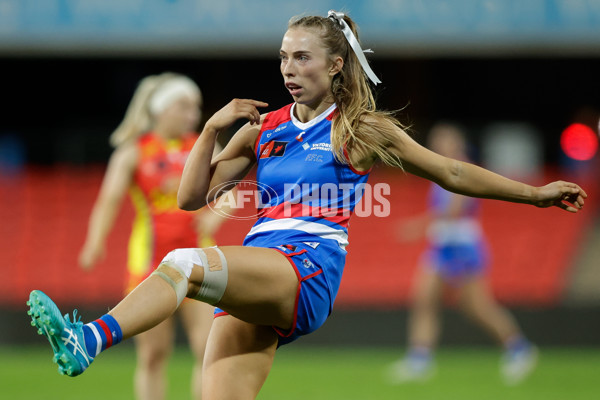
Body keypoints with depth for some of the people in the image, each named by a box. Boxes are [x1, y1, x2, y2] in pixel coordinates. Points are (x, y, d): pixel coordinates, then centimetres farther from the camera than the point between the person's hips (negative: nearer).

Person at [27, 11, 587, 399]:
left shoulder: (362, 129, 11)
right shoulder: (263, 130, 22)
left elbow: (453, 173, 18)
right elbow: (192, 197, 19)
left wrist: (536, 194, 19)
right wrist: (213, 128, 6)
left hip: (310, 271, -5)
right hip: (252, 280, 5)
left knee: (186, 262, -32)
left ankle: (90, 341, -53)